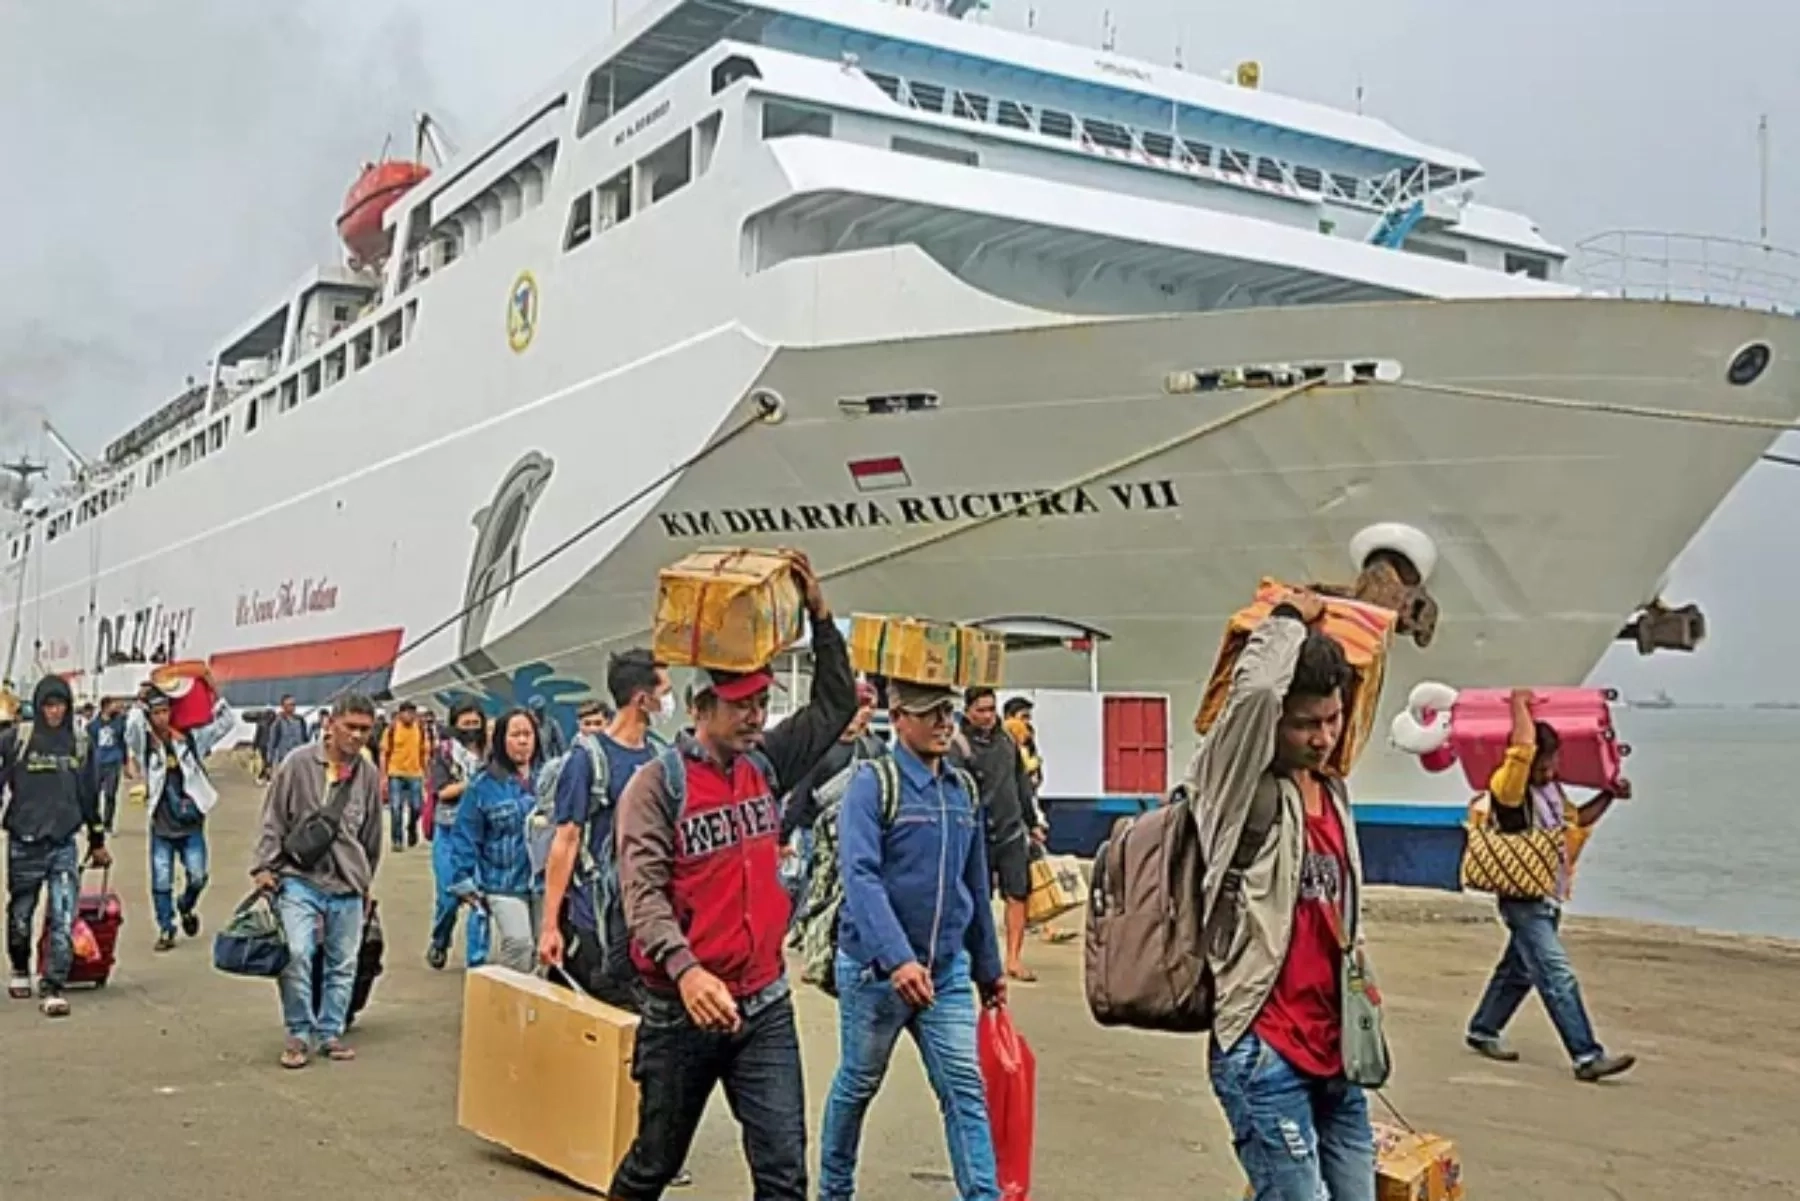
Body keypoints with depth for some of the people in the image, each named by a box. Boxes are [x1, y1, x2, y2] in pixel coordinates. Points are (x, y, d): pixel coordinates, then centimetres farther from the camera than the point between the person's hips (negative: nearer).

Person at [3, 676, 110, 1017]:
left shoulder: (79, 745, 7)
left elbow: (90, 795, 16)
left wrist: (97, 841, 20)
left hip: (64, 844, 1)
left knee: (63, 919, -9)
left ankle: (53, 988, -7)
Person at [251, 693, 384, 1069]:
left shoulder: (368, 774, 4)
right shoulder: (298, 763, -6)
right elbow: (273, 821, -1)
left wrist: (366, 883, 20)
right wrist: (264, 866, -8)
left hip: (347, 886, 4)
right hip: (299, 879, -3)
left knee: (343, 964, 9)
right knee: (296, 953, -16)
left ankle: (330, 1032, 24)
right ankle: (299, 1033, 1)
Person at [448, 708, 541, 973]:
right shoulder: (484, 785, -5)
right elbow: (465, 837, -2)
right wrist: (464, 881, -5)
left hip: (542, 882, 4)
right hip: (503, 884, -4)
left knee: (538, 950, 9)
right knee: (519, 942, -18)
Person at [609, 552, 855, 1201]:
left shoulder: (766, 764, 6)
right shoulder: (657, 784, -10)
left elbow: (836, 704, 11)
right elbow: (642, 890, -20)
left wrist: (820, 614, 0)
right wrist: (683, 968, -36)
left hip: (765, 1006, 4)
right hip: (683, 1009, -4)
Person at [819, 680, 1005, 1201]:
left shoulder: (964, 789, 7)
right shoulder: (872, 783, -12)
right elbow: (860, 876, -23)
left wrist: (988, 967, 18)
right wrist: (897, 959, -33)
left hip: (947, 969, 4)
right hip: (874, 967, -4)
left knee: (965, 1089, -2)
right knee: (857, 1085, 13)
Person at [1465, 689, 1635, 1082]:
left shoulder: (1552, 789, 10)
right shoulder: (1509, 787, -17)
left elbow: (1577, 819, 26)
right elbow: (1523, 746, -32)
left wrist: (1608, 796, 15)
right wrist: (1520, 704, -18)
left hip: (1548, 899, 9)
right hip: (1523, 899, -9)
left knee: (1519, 971, 20)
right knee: (1559, 979, -12)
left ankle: (1482, 1030, 35)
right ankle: (1587, 1057, -12)